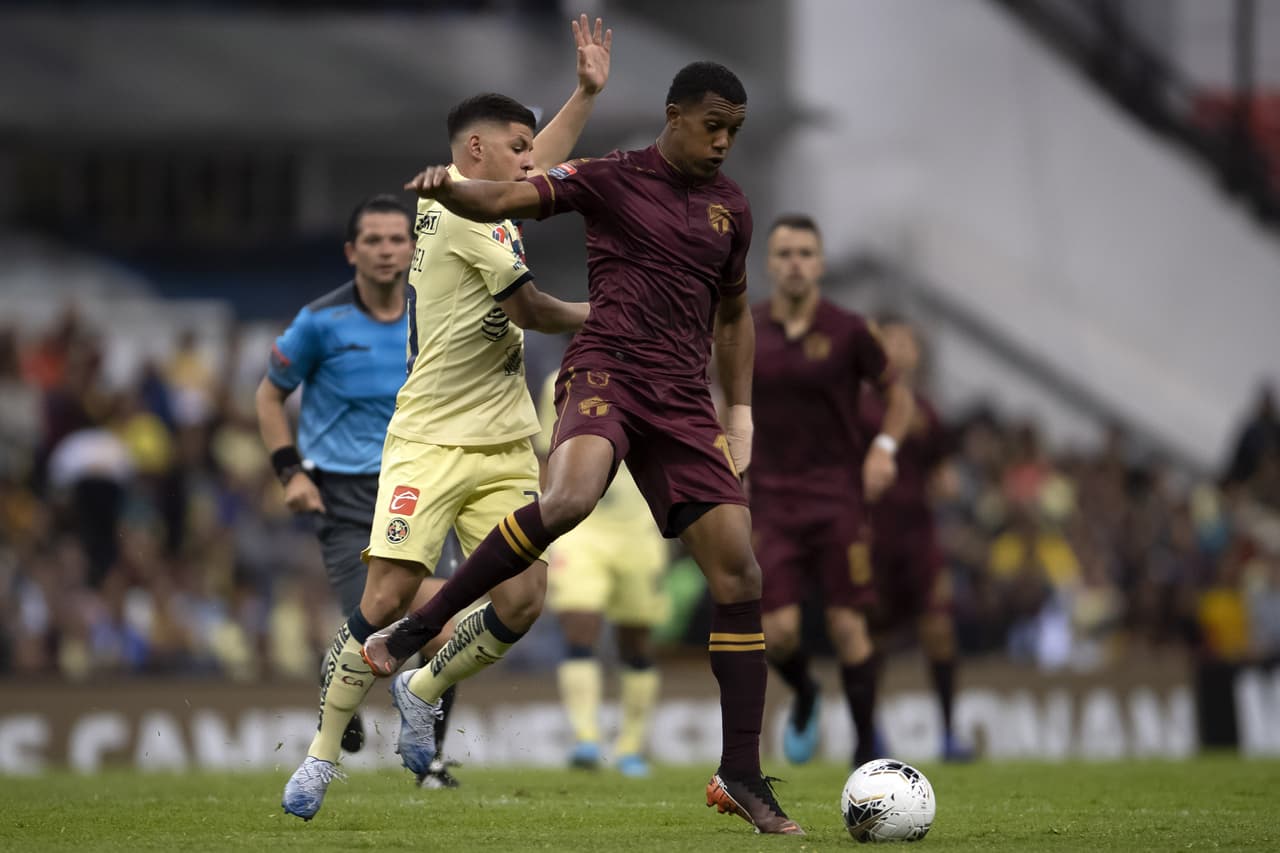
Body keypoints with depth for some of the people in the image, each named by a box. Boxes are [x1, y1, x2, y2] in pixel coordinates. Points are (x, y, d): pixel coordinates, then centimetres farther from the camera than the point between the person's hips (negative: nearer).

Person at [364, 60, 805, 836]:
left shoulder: (732, 209, 15)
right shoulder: (613, 180, 1)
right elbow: (504, 200, -9)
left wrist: (741, 413, 20)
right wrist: (449, 188, -31)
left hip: (684, 400, 5)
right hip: (607, 371, -5)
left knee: (740, 573, -3)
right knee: (568, 500, -36)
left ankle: (741, 776, 4)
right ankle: (414, 632, -21)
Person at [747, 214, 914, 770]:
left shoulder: (847, 332, -2)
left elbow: (896, 393, 11)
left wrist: (885, 447, -6)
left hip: (839, 495, -1)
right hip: (772, 499, 1)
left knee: (847, 625, -6)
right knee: (778, 630, -9)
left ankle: (867, 750, 6)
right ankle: (804, 698, 25)